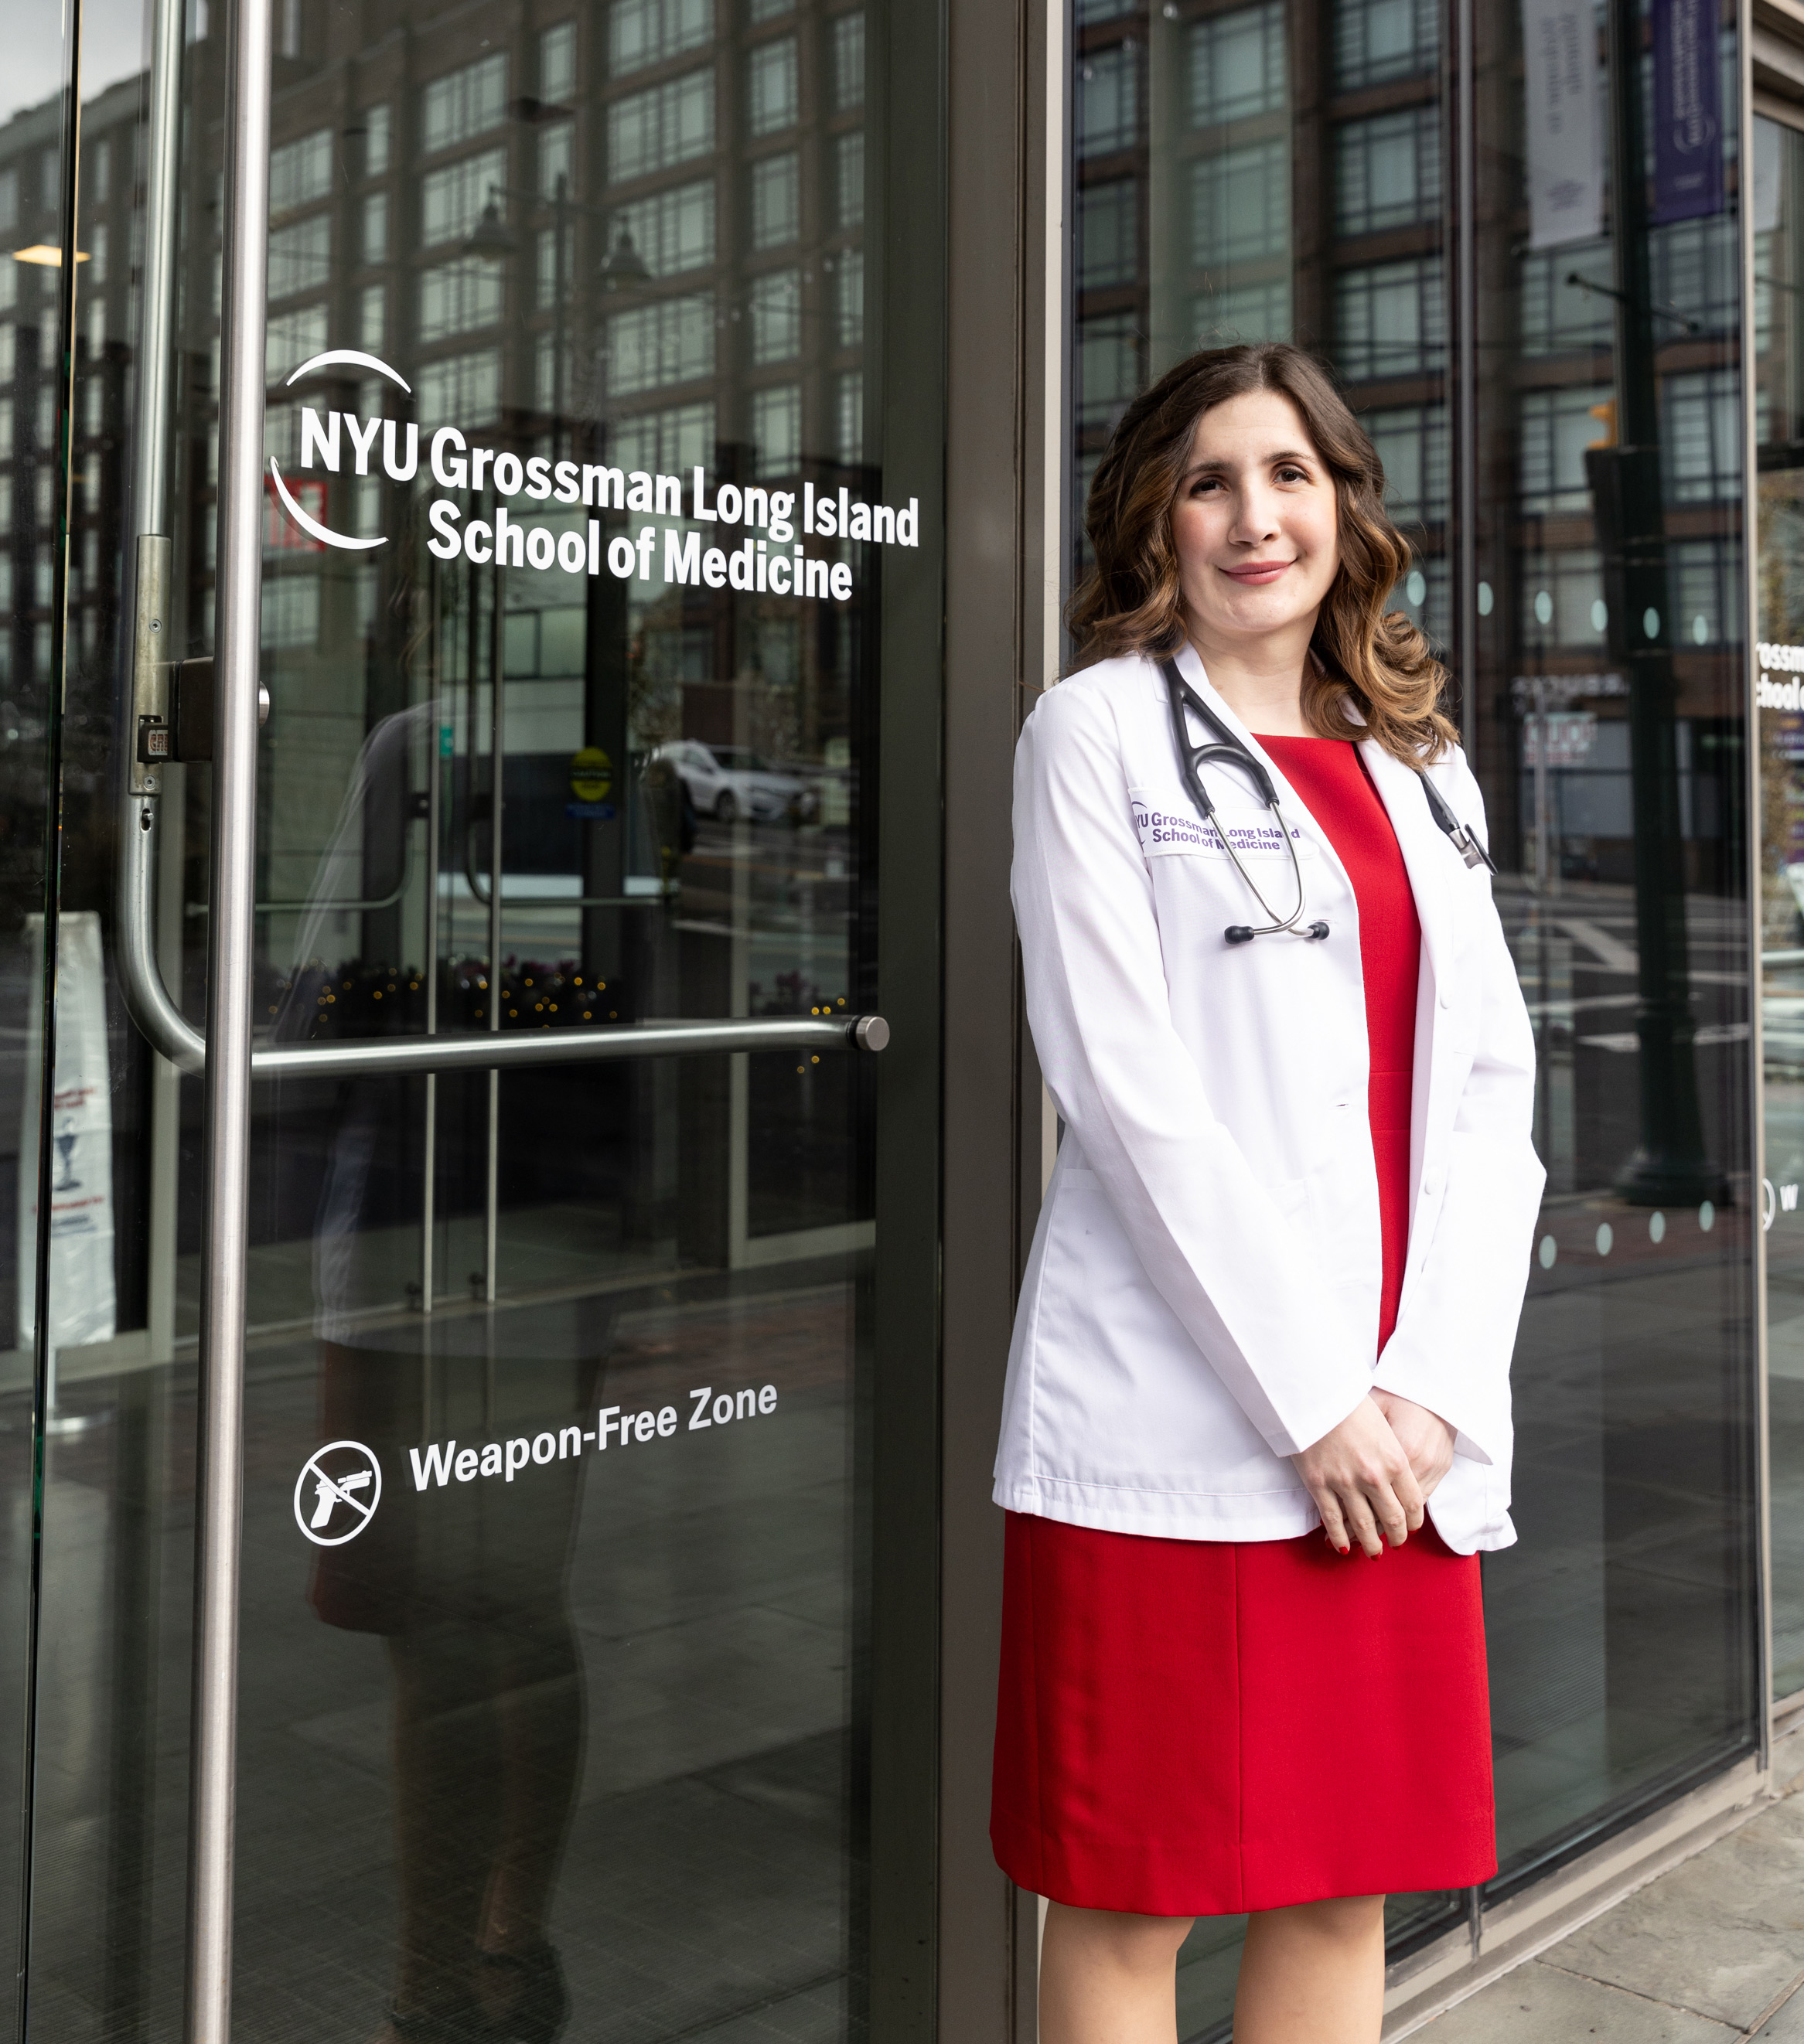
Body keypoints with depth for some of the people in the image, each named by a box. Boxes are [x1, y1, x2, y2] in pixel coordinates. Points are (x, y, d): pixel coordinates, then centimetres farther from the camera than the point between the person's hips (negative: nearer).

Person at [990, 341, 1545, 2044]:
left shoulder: (1420, 774, 16)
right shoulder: (1100, 729, 0)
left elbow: (1491, 1093, 9)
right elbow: (1126, 1088, -9)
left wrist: (1435, 1388, -4)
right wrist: (1311, 1399, -12)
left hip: (1404, 1435, 5)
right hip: (1180, 1427, -5)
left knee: (1349, 1892, 12)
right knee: (1133, 1904, 3)